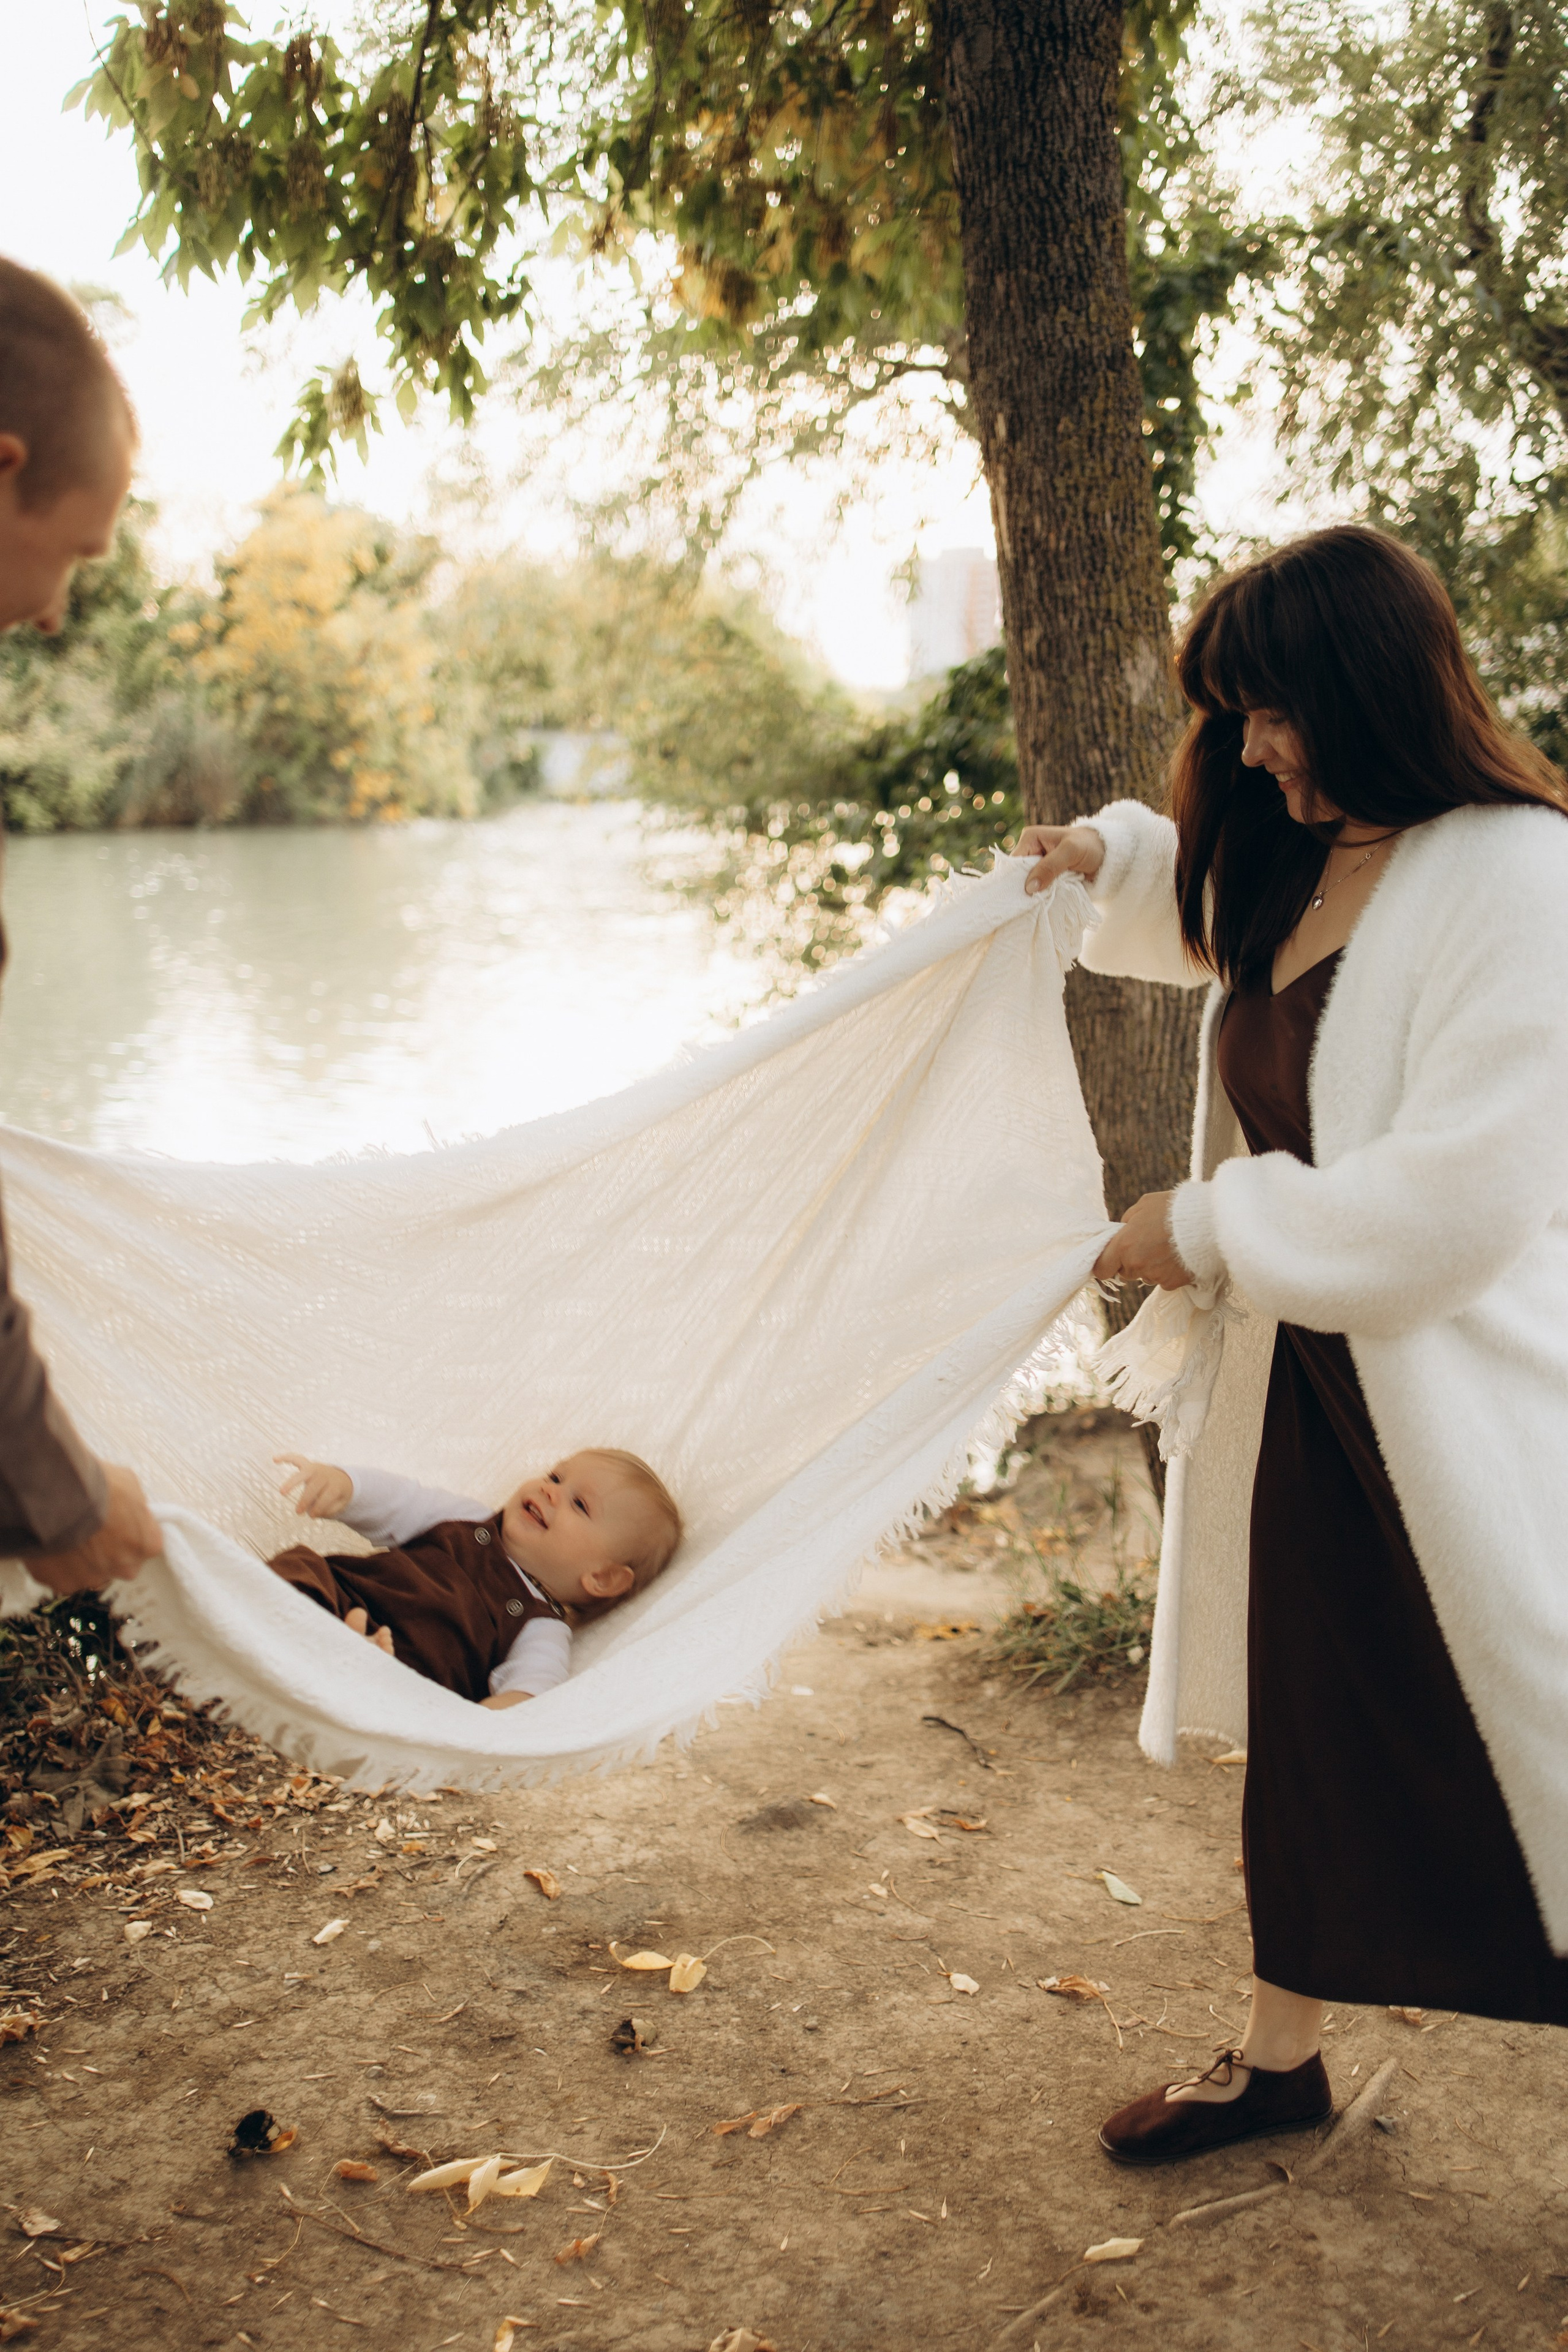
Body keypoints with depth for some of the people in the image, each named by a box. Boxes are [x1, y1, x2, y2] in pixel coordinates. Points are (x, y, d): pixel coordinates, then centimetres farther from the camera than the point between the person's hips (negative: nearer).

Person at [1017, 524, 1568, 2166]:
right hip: (1311, 1385, 8)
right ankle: (1278, 2062, 39)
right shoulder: (1302, 871, 6)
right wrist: (1117, 859, 16)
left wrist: (1211, 1226, -16)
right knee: (1307, 1738, 19)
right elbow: (1225, 921, 33)